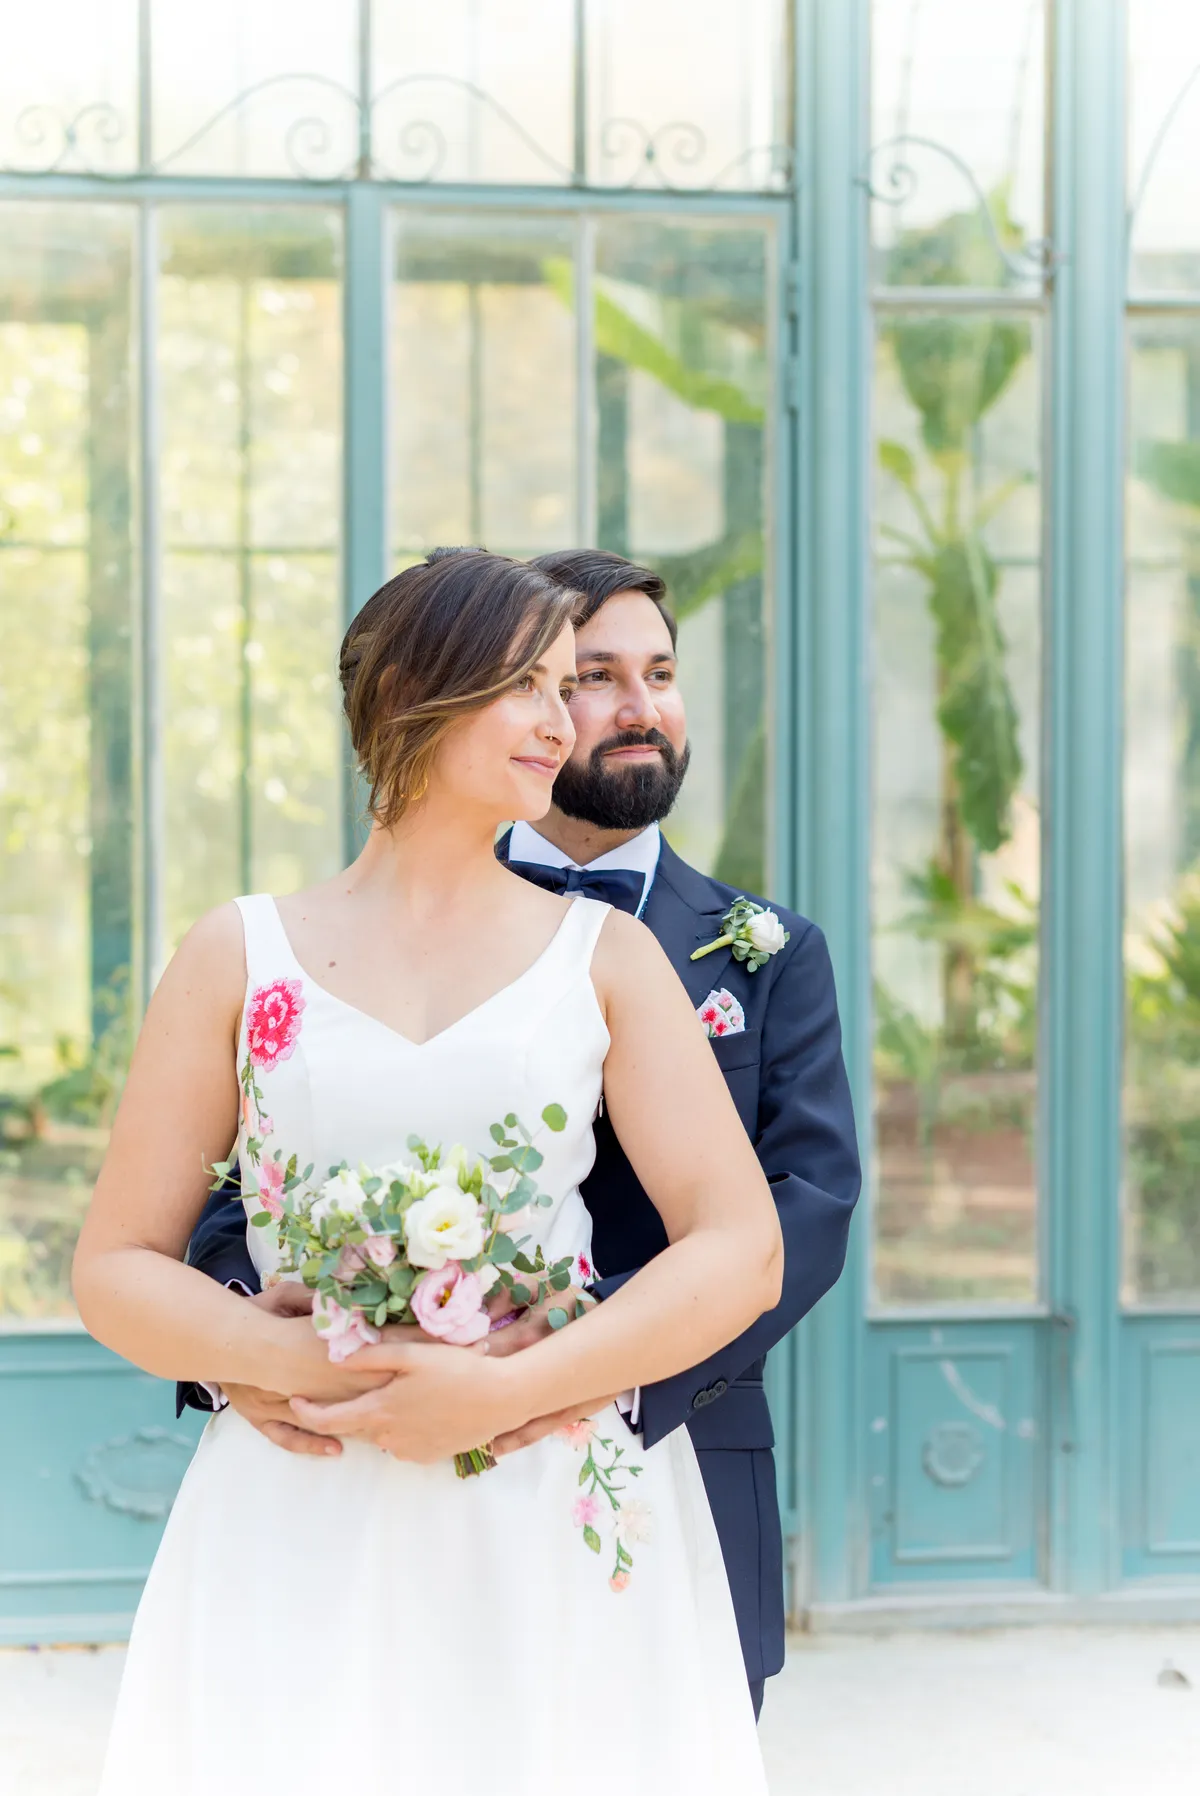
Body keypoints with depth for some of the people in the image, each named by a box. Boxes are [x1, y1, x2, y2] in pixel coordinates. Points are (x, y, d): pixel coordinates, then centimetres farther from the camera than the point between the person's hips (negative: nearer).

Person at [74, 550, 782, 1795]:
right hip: (297, 1536, 0)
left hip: (561, 1532, 1)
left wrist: (508, 1390, -14)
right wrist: (286, 1359, -13)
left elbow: (742, 1254, -3)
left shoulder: (609, 956, 5)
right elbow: (116, 1269, 5)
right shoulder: (240, 958, 6)